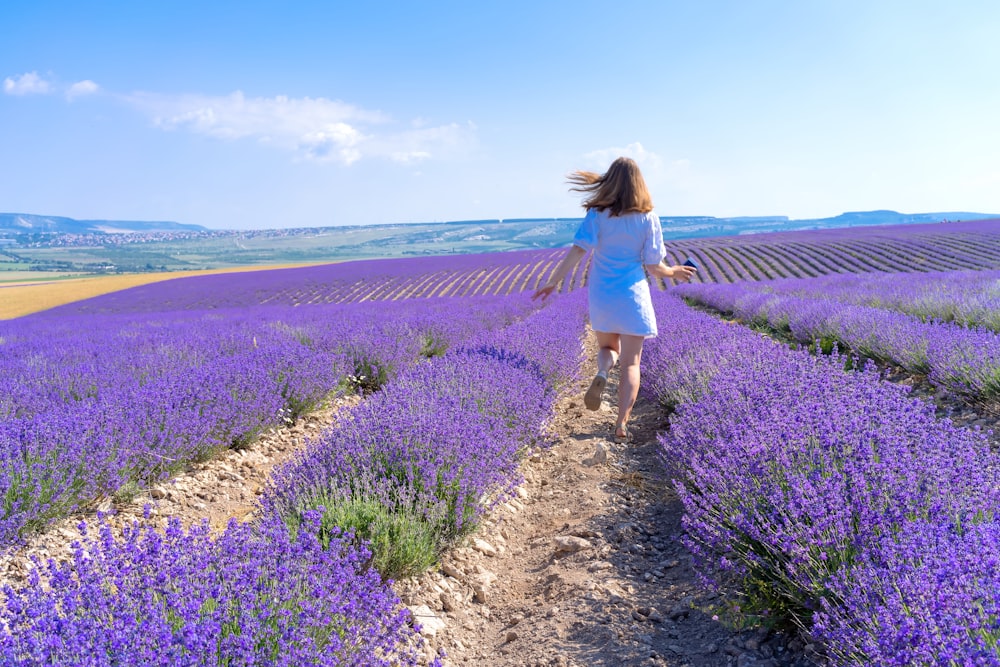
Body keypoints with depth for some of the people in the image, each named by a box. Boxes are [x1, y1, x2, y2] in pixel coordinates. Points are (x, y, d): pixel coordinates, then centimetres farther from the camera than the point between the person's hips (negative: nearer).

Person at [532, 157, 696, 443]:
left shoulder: (597, 215, -5)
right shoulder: (648, 218, -4)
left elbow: (577, 251, -13)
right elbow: (654, 267, -4)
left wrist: (553, 282, -7)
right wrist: (674, 272, 17)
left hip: (601, 296, 1)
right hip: (634, 297, -1)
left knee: (608, 348, 23)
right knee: (631, 362, 6)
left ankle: (601, 374, -12)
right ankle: (621, 425, -2)